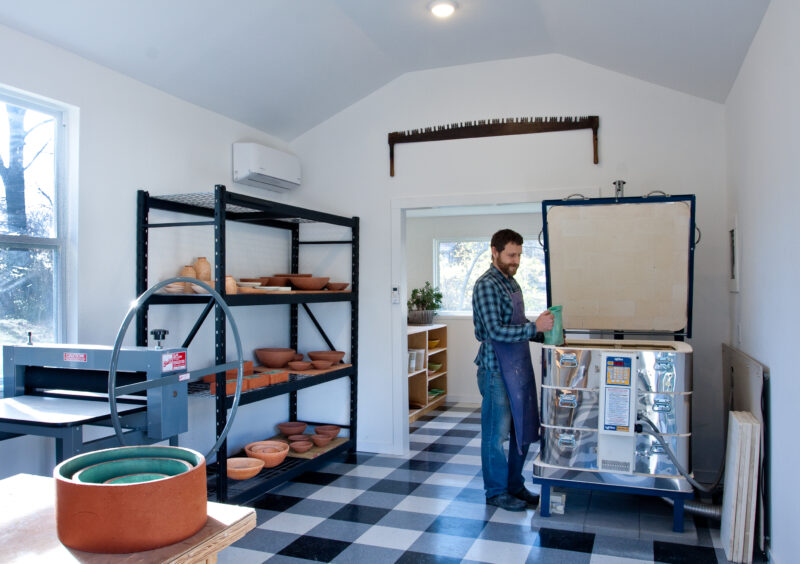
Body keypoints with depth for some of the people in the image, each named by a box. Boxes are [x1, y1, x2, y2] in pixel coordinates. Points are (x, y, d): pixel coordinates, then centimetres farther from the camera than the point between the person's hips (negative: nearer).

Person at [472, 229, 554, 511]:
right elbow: (495, 331, -22)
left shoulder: (512, 283, 15)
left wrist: (544, 334, 8)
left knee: (524, 430, 15)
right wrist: (534, 327, -24)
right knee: (497, 432, 3)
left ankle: (515, 486, 30)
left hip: (520, 366, 9)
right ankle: (496, 491, 17)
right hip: (497, 368, -9)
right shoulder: (486, 285, -14)